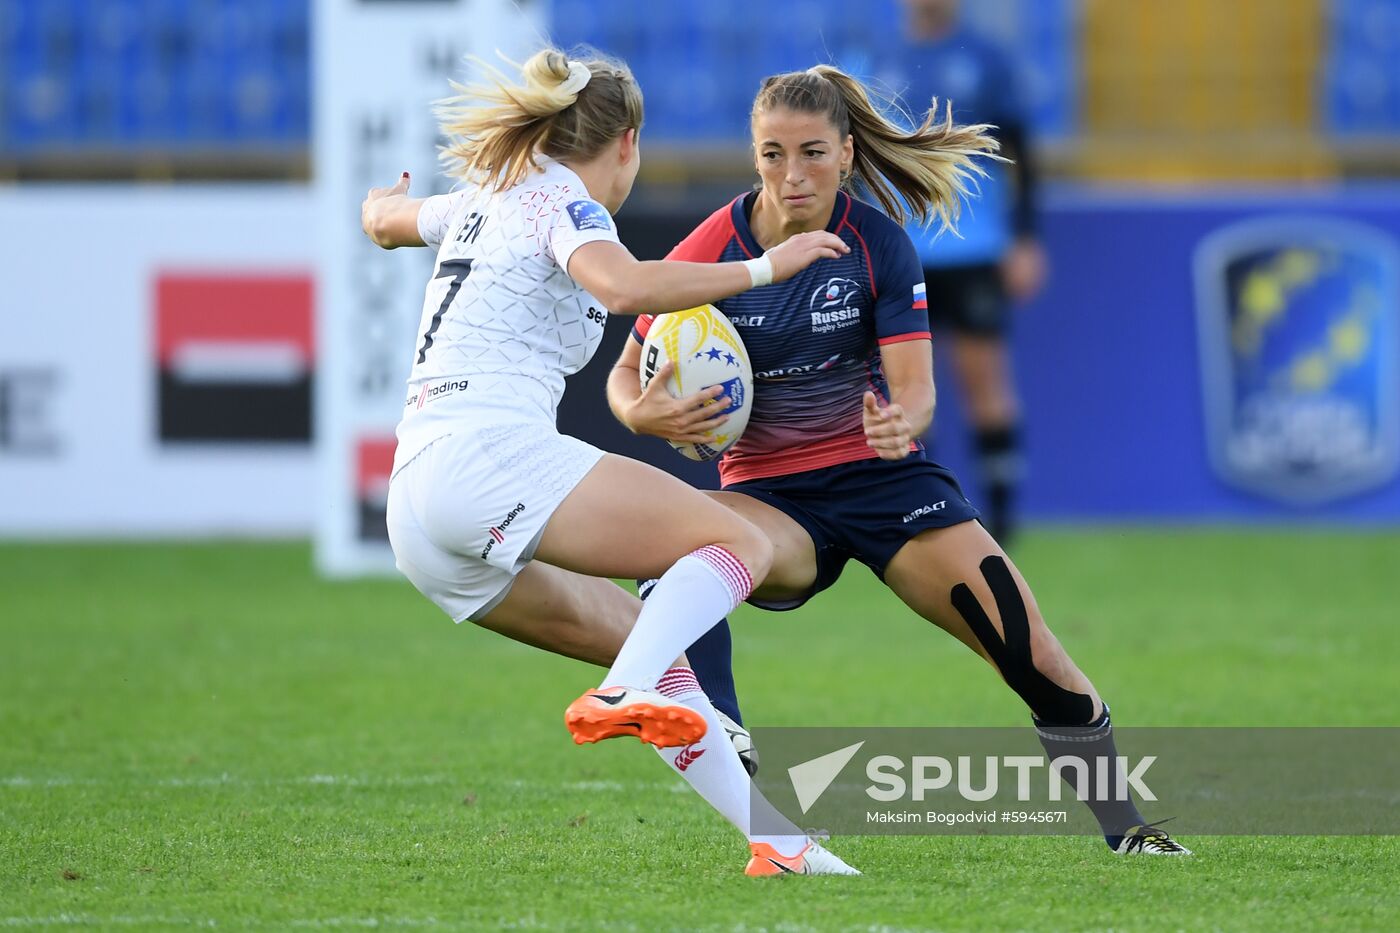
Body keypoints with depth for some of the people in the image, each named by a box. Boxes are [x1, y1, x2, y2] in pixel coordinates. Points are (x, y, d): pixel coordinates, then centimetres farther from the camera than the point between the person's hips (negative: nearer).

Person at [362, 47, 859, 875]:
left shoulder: (484, 200, 24)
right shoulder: (565, 204, -1)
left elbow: (382, 219, 46)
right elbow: (624, 286, -24)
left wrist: (392, 197, 69)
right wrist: (762, 268, -17)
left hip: (413, 511, 9)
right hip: (490, 454, -9)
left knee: (653, 647, 14)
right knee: (739, 544, -14)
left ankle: (773, 841, 7)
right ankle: (626, 697, -38)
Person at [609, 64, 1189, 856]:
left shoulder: (878, 244, -10)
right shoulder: (710, 253, -12)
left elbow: (915, 386, -15)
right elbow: (627, 374, -6)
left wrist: (903, 421, -39)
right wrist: (646, 414, -30)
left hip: (884, 475, 1)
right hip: (769, 493, 0)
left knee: (1041, 664, -10)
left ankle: (1124, 829, 12)